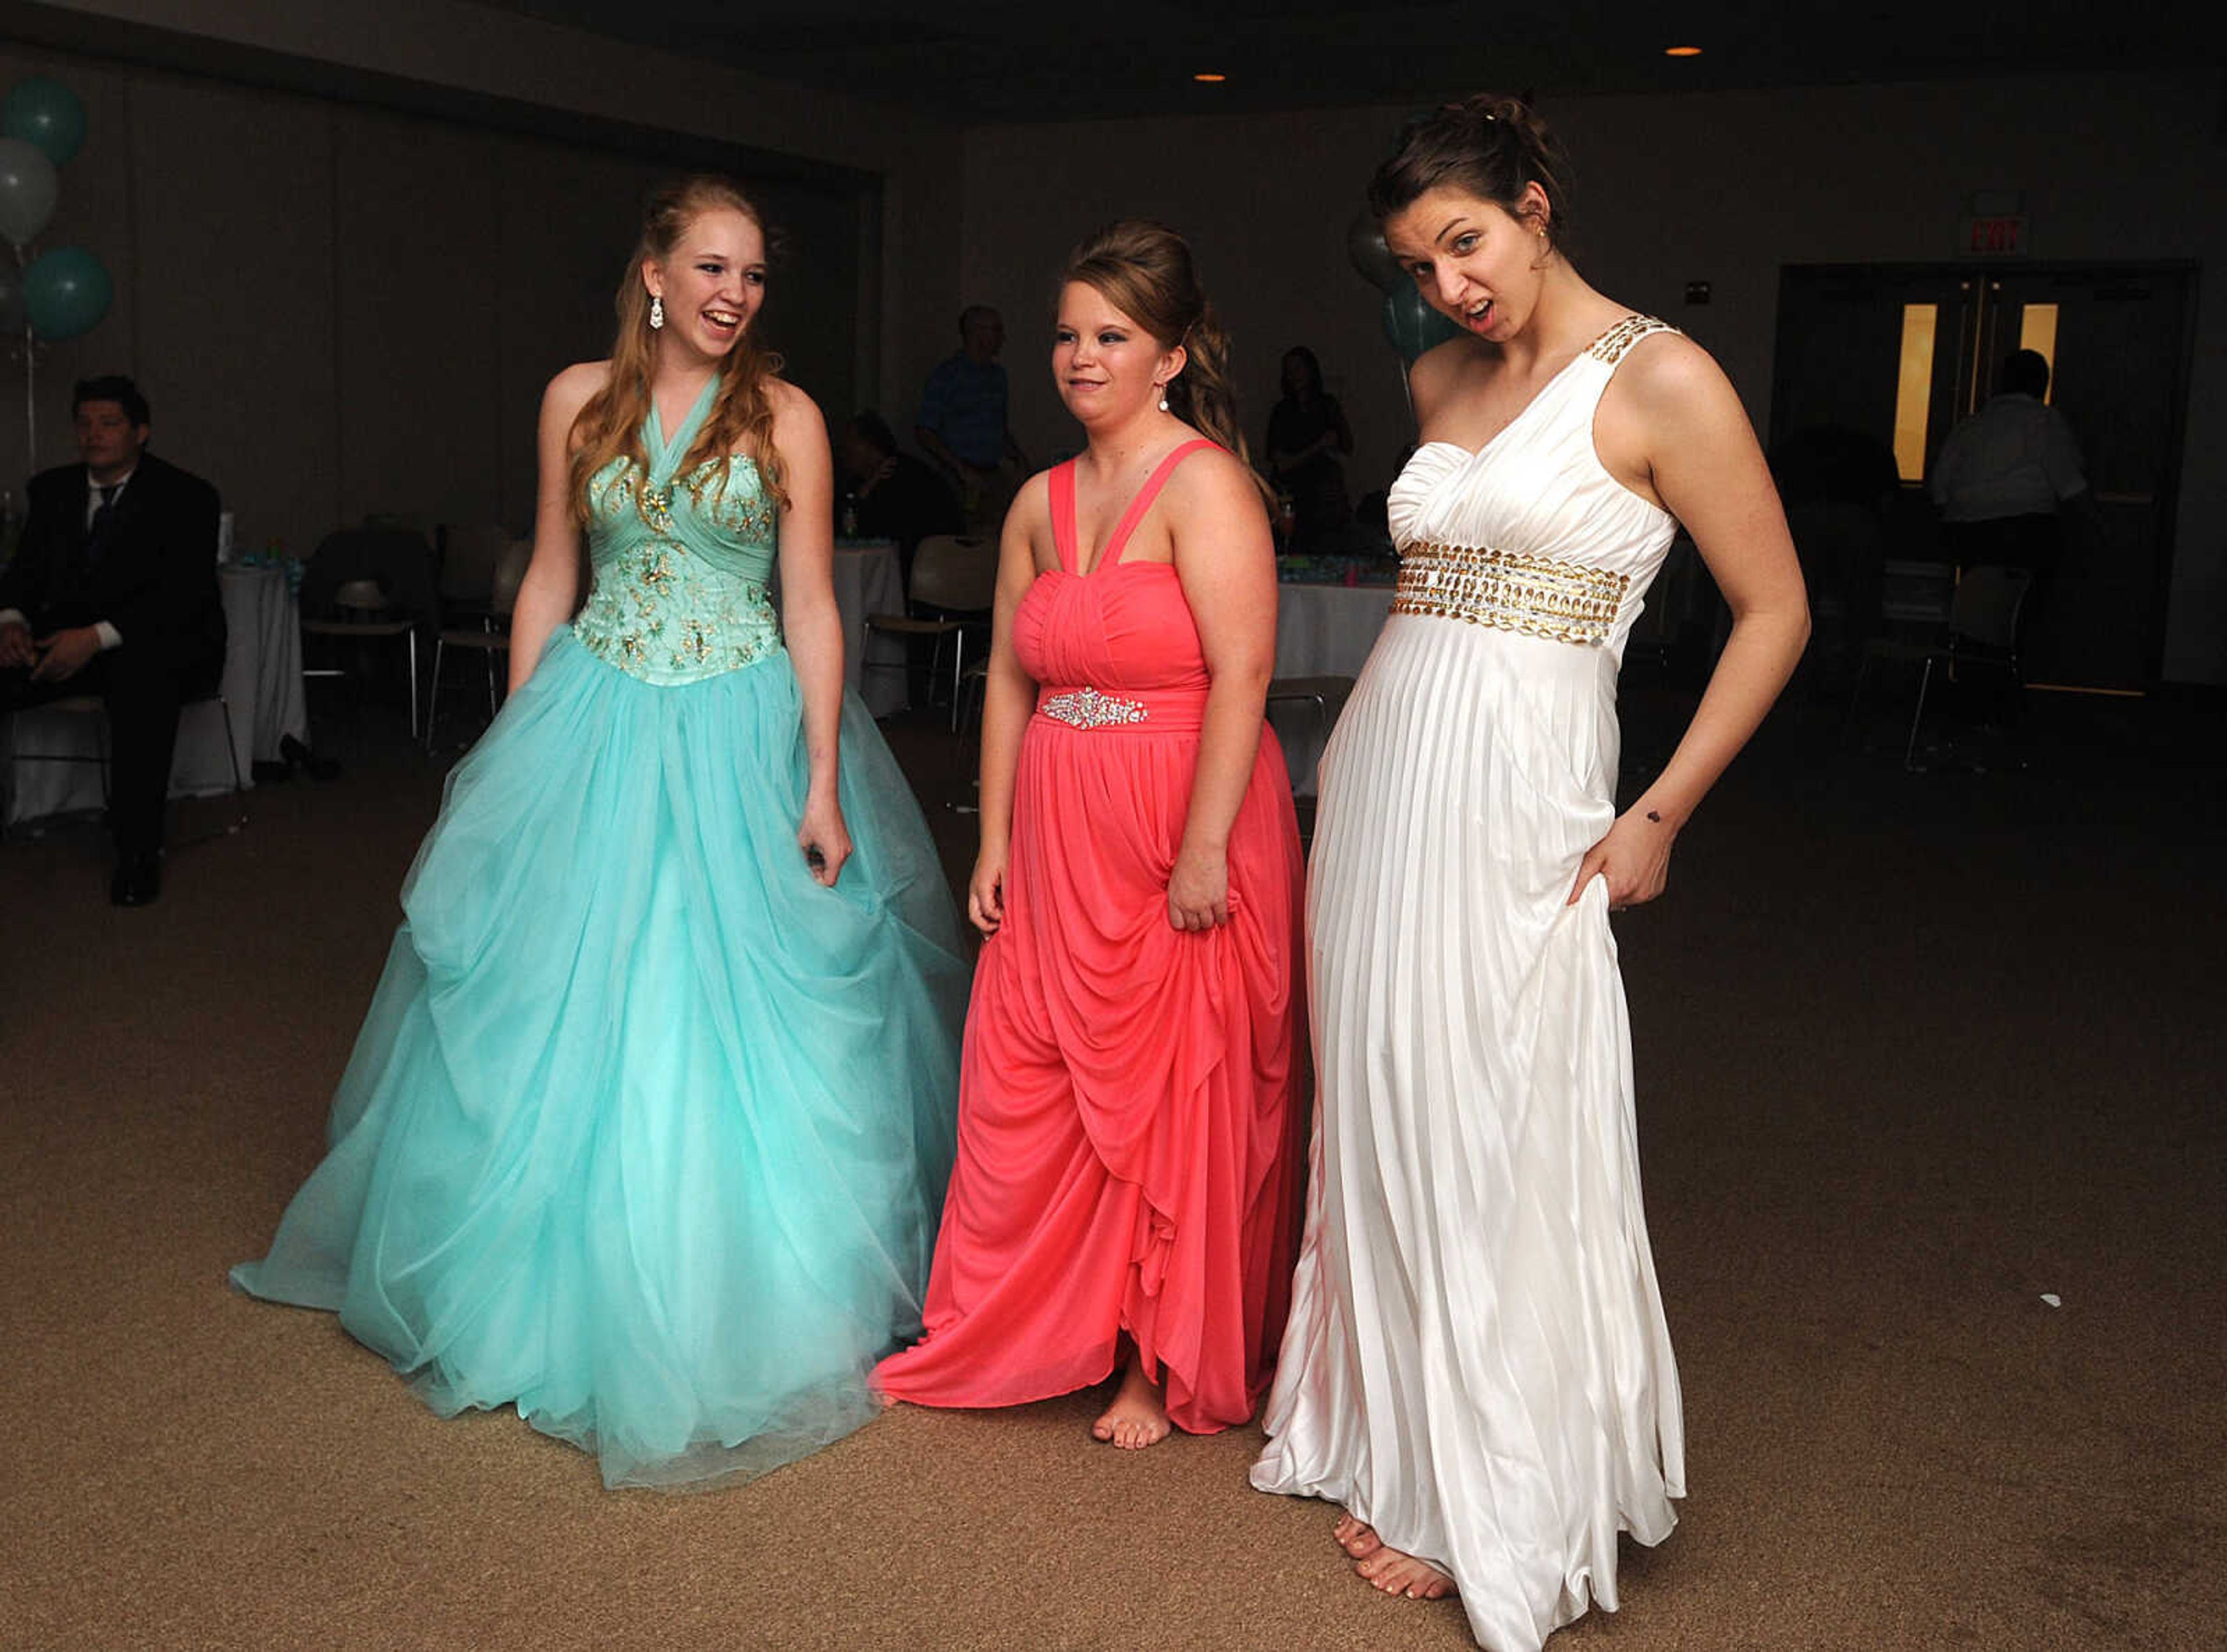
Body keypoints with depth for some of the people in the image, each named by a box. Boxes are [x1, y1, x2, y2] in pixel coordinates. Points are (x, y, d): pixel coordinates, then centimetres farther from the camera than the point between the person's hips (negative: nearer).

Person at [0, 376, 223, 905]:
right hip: (69, 638, 5)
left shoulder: (185, 497, -4)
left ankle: (139, 850, -34)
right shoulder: (51, 489, 14)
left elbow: (186, 594, -15)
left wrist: (98, 637, -27)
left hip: (162, 643, -5)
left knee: (143, 681, -40)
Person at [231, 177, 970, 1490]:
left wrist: (821, 781, -11)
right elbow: (550, 580, 9)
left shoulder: (787, 418, -2)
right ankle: (562, 1289, 28)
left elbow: (813, 605, -5)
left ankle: (732, 1309, 20)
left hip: (743, 734, -2)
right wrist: (517, 748, 6)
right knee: (565, 1013, 8)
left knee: (736, 1019, 1)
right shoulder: (581, 400, 5)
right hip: (595, 724, 2)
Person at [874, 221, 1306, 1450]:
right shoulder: (1040, 503, 11)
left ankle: (1174, 1369, 24)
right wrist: (994, 839, 11)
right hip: (1057, 839, 6)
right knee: (1020, 1095, 10)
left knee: (1178, 1105, 6)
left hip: (1181, 839, -6)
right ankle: (1010, 1340, 30)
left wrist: (1202, 852, -21)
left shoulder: (1202, 483, -10)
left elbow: (1241, 670, -18)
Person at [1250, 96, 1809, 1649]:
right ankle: (1404, 1455, 29)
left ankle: (1502, 1514, 19)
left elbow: (1775, 611, -5)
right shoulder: (1441, 381, 12)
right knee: (1386, 1128, 12)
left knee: (1493, 1147, 0)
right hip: (1382, 768, 7)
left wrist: (1658, 815, -8)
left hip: (1517, 794, -7)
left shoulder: (1660, 383, -8)